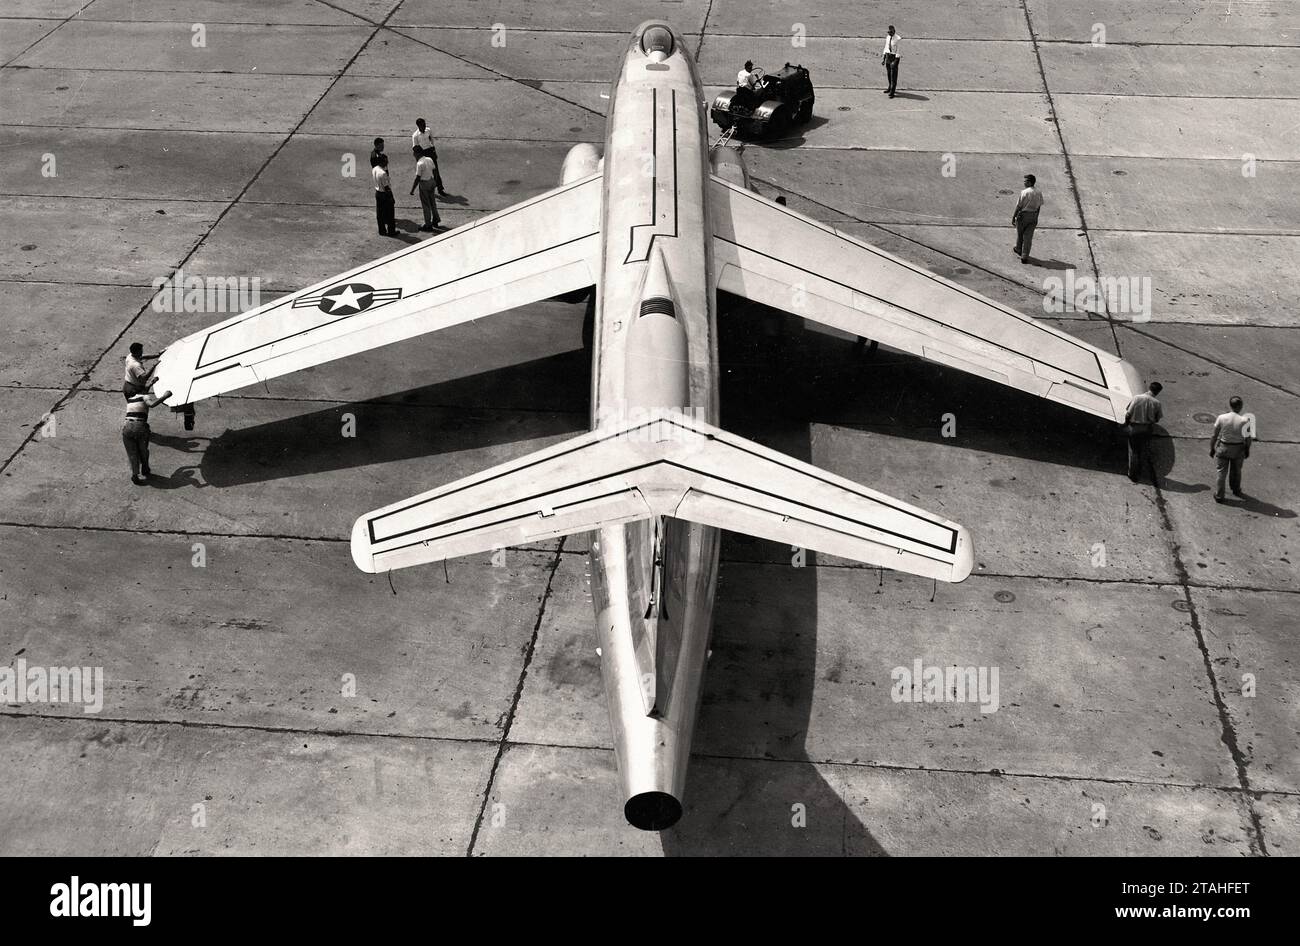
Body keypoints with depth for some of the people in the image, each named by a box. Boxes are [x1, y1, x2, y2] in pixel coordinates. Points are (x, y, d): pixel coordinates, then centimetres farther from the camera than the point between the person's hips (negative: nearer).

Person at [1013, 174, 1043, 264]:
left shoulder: (1024, 192, -17)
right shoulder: (1039, 193, -1)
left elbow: (1018, 206, -15)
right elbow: (1039, 206, 7)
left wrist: (1013, 218, -8)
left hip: (1023, 215, -4)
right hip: (1033, 216, 4)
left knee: (1020, 234, 19)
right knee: (1028, 237, 7)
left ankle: (1019, 250, 40)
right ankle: (1024, 257, 4)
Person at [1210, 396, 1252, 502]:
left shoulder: (1221, 418, -17)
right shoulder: (1245, 420, -18)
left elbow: (1215, 435, -10)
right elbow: (1248, 438, -9)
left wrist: (1212, 448, 3)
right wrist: (1247, 450, 8)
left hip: (1223, 448, -1)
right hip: (1238, 449, 1)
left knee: (1221, 472, 13)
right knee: (1236, 471, 24)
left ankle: (1219, 496, 20)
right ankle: (1236, 490, 46)